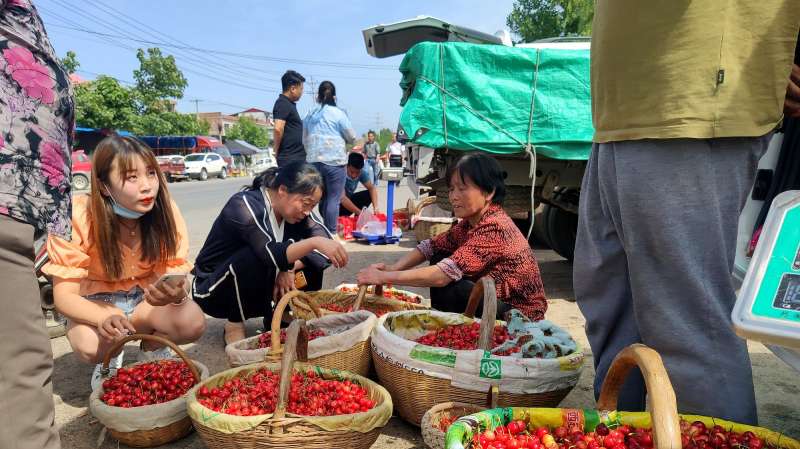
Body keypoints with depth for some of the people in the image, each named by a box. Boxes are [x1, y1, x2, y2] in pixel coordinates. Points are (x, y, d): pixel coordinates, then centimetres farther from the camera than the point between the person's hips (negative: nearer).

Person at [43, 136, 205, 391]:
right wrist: (106, 317, -42)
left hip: (146, 298, 2)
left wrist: (178, 292, -43)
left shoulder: (166, 212, -19)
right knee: (90, 348, -33)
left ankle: (153, 351, 7)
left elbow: (175, 275, -16)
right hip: (97, 302, -1)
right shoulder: (80, 217, -24)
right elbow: (64, 296, -21)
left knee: (194, 324, -27)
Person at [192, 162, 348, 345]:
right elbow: (271, 253, -40)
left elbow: (324, 237, -14)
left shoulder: (289, 207, -6)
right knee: (258, 257, -36)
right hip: (212, 292, -6)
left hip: (256, 290, 6)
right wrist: (314, 242, -54)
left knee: (314, 259, -11)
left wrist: (290, 267, -28)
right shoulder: (244, 205, -27)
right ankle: (234, 326, -14)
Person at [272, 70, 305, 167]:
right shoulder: (283, 103, -12)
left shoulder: (289, 104, 18)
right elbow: (278, 129, -24)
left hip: (297, 157, 10)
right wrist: (277, 151, -13)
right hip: (290, 158, -10)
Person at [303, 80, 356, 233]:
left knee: (322, 198, 15)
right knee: (334, 198, -2)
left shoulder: (310, 115, 10)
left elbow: (304, 140, 17)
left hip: (314, 161, 6)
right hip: (334, 161, -6)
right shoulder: (338, 113, -5)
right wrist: (341, 139, 20)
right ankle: (331, 233, -3)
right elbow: (352, 137, 0)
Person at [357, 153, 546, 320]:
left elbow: (442, 275, -32)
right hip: (499, 300, 8)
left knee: (447, 287, -25)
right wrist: (392, 268, -14)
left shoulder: (495, 227, -27)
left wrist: (384, 277, -26)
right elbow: (431, 246, 3)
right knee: (439, 258, 0)